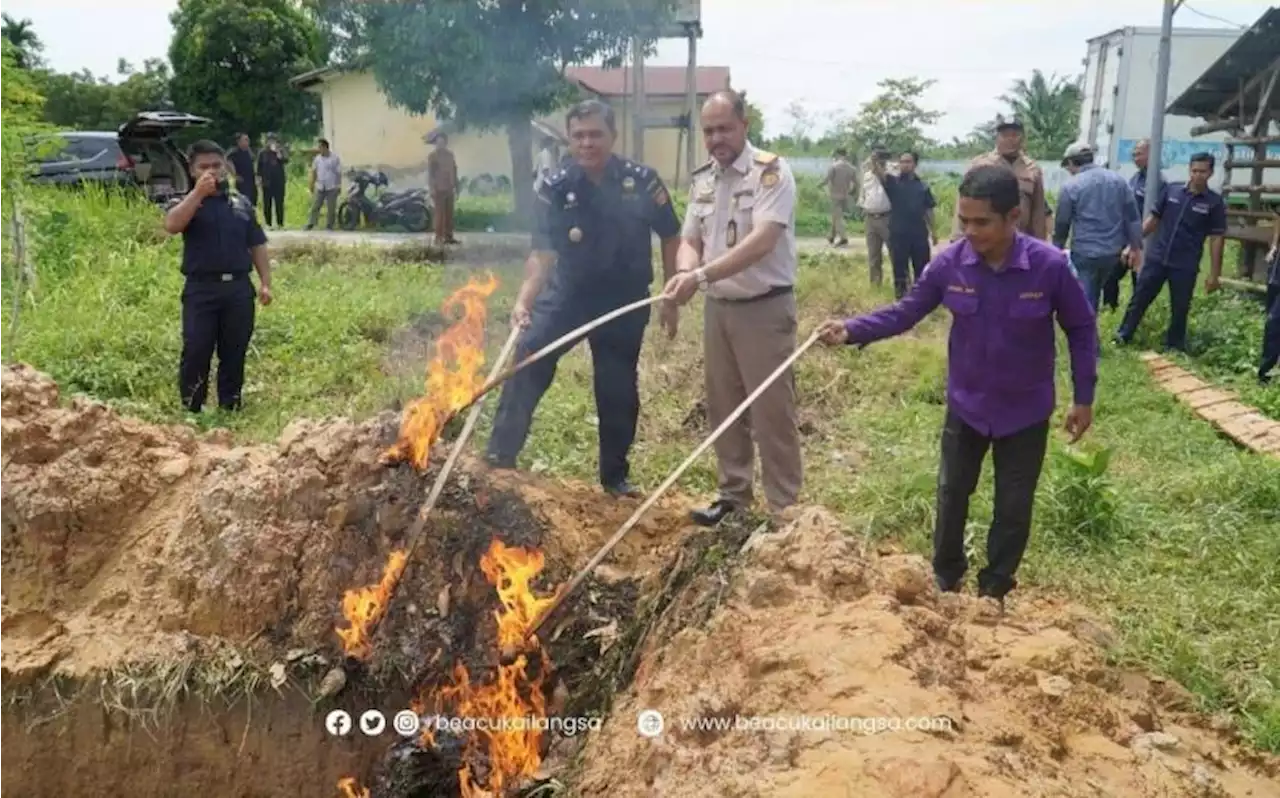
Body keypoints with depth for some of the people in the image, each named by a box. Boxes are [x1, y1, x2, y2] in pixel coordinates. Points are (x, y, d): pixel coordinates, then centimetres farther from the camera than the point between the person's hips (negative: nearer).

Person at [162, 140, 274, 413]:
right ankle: (191, 411, 5)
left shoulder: (241, 203, 12)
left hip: (239, 287, 3)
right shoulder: (185, 203, 4)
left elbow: (257, 246, 13)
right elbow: (171, 225, -19)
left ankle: (230, 409, 19)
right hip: (201, 288, -3)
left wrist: (265, 283, 4)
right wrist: (199, 192, -20)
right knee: (196, 352, -4)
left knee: (234, 354, 8)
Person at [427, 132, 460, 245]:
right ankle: (439, 238, -3)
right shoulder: (432, 156, -3)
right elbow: (429, 174, -6)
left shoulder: (450, 154, 13)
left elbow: (454, 171, 16)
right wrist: (432, 190, -14)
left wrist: (456, 188, 12)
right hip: (439, 189, -5)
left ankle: (449, 237, 10)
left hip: (449, 189, 5)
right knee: (440, 214, -6)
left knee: (449, 214, 5)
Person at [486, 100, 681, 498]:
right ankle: (499, 458, -8)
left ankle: (616, 475, 27)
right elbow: (543, 254, -20)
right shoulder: (555, 189, -13)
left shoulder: (642, 181, -11)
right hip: (566, 296, 0)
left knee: (619, 392, 8)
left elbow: (670, 239, -1)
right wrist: (523, 300, -37)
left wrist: (671, 300, 0)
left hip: (624, 303, 0)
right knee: (526, 359, -18)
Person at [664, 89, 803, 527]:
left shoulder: (771, 171, -14)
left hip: (765, 308, -7)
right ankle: (734, 493, 29)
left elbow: (762, 242, -26)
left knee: (772, 412, -1)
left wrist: (702, 276, -33)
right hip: (717, 308, 7)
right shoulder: (702, 179, 8)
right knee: (723, 407, 15)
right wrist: (685, 272, -16)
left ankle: (784, 508, 10)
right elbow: (691, 240, 9)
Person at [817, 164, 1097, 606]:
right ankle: (945, 577, 36)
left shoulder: (1050, 266, -21)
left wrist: (1083, 396, -5)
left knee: (1013, 505, 12)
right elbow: (906, 311, -7)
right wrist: (852, 330, -22)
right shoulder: (949, 263, -15)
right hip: (965, 406, 2)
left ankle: (995, 589, 32)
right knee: (952, 493, 15)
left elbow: (1081, 329, -8)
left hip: (1025, 411, -2)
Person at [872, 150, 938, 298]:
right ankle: (900, 294, 15)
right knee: (899, 267, 5)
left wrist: (933, 231, 7)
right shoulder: (893, 182, 1)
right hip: (898, 233, -1)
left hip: (919, 233, 2)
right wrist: (874, 161, -40)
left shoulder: (923, 186, 6)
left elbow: (928, 210, 9)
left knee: (922, 267, 8)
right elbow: (880, 173, -19)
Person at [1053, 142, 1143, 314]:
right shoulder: (1118, 180, 6)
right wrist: (1136, 246, 10)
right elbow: (1133, 217, 5)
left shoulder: (1070, 187, -8)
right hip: (1113, 252, 5)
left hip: (1084, 253, -5)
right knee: (1092, 297, 22)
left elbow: (1062, 224, -1)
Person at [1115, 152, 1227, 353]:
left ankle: (1174, 348, 22)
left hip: (1185, 267, -1)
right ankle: (1122, 338, 17)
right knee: (1138, 299, 6)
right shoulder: (1171, 191, 1)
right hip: (1155, 258, 2)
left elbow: (1216, 239, -2)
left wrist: (1214, 274, -4)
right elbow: (1153, 219, 9)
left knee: (1180, 309, 8)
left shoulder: (1215, 202, -3)